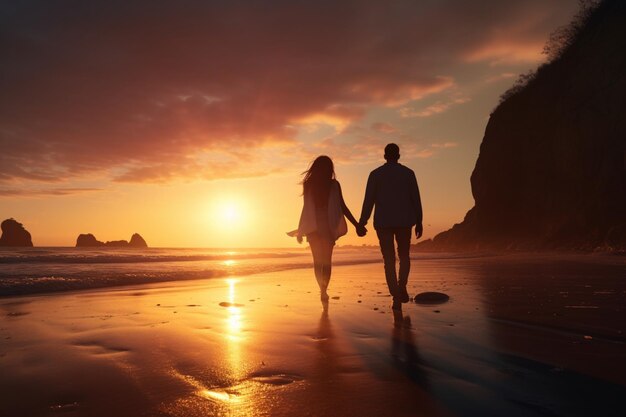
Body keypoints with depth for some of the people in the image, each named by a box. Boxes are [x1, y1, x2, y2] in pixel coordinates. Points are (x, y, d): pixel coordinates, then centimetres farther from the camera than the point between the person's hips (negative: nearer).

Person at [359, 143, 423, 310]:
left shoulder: (375, 174, 0)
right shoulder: (408, 173, 2)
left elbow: (369, 200, -5)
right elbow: (416, 199, 0)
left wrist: (362, 223, -2)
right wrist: (419, 222, 7)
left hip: (383, 222, 0)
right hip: (404, 221, 1)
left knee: (389, 260, 4)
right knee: (404, 256, 19)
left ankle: (396, 298, -2)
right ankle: (402, 287, 1)